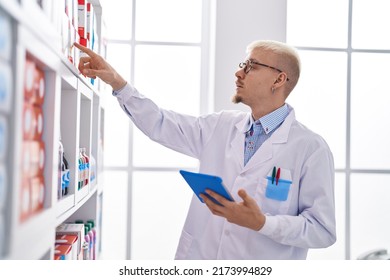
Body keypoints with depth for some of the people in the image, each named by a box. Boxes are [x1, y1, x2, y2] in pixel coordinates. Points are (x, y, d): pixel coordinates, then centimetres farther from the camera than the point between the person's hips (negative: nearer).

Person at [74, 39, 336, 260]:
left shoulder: (312, 148, -12)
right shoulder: (221, 125, 4)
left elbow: (323, 229, -13)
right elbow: (161, 125, 9)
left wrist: (262, 223, -26)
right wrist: (118, 82, 0)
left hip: (261, 270, -4)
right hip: (198, 256, 5)